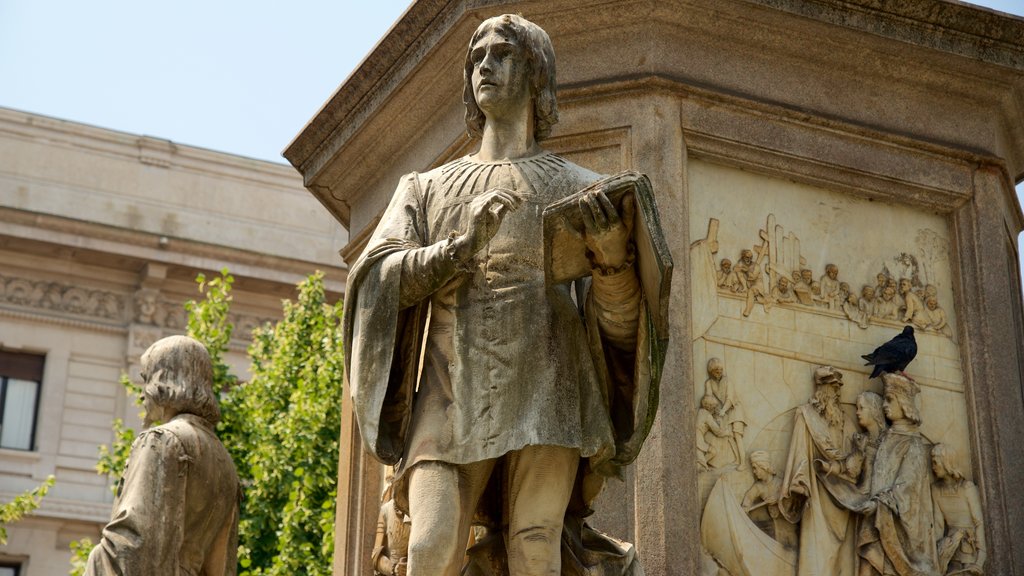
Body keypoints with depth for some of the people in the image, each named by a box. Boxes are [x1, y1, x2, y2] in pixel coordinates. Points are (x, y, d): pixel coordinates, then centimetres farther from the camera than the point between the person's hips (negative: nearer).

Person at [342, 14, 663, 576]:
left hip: (545, 387, -1)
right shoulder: (427, 189, 22)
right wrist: (463, 246, -12)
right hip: (454, 391, 1)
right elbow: (378, 278, 5)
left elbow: (619, 322, 5)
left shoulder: (579, 188, 16)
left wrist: (613, 254, -17)